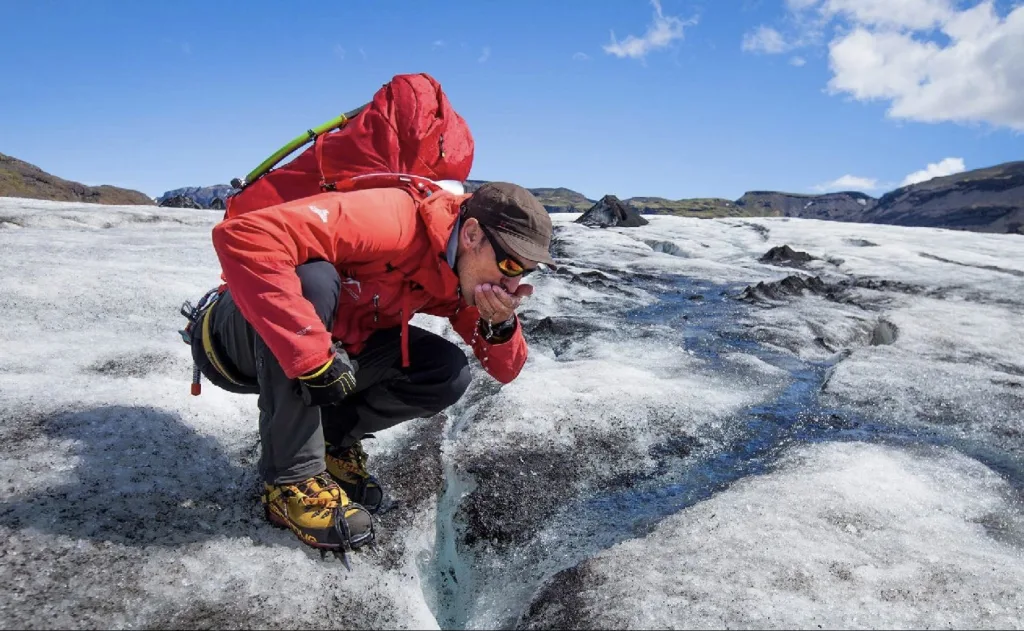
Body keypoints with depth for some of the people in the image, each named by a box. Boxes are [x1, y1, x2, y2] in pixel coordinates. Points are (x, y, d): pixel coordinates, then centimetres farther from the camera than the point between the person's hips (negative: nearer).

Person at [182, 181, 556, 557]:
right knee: (313, 281, -37)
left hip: (333, 351, 5)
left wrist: (500, 325, -25)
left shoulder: (461, 275, -7)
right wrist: (313, 356, -40)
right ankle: (291, 477, -20)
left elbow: (505, 371, -2)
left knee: (450, 374, -13)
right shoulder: (392, 220, -31)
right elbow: (243, 235, -39)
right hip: (238, 339, -5)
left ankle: (331, 437, 9)